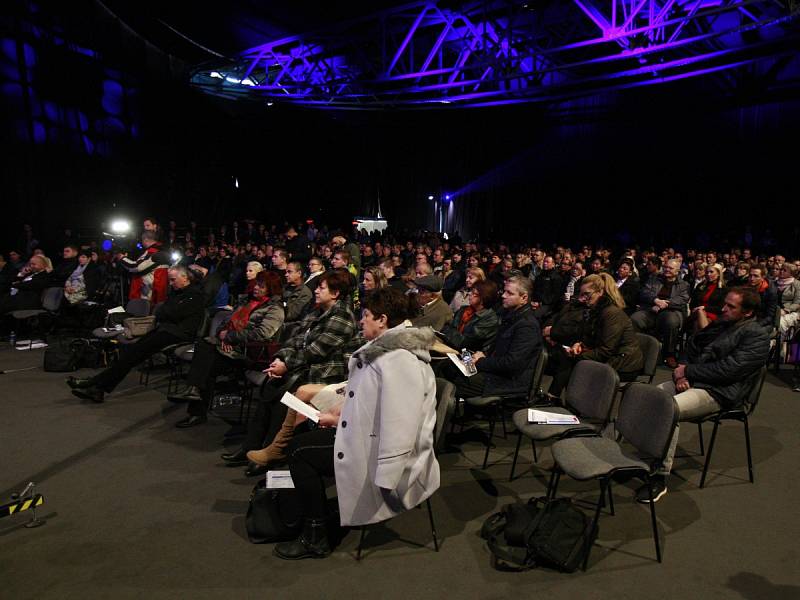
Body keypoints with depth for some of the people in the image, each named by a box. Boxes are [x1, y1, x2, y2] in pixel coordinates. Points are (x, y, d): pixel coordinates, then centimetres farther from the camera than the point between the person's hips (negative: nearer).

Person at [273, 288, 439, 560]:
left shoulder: (399, 360, -26)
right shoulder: (386, 349, 8)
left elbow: (398, 428, -31)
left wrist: (385, 479, -29)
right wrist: (340, 416, 11)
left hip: (384, 456, -10)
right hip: (374, 437, 10)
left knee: (299, 451, -6)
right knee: (302, 441, 15)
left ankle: (315, 538, 8)